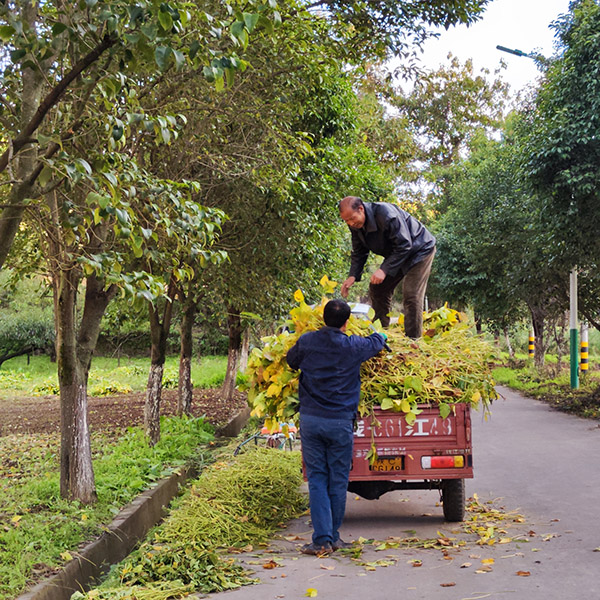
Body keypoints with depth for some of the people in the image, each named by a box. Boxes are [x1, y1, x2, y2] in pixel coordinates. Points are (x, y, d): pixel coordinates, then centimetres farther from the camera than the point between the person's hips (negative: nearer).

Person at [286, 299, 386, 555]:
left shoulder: (306, 341, -1)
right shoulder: (353, 346, -6)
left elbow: (290, 361, 19)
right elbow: (378, 341, 15)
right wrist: (381, 335, 38)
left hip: (310, 419, 2)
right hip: (340, 422, -2)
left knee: (317, 478, 5)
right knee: (338, 480, 10)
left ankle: (322, 539, -3)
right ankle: (333, 537, 19)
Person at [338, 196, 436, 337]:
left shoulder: (386, 214, -34)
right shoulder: (355, 224, -10)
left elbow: (404, 245, -31)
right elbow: (359, 253, 2)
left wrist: (385, 270, -35)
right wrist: (352, 276, -13)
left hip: (420, 250, -8)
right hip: (395, 253, 8)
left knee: (411, 296, -18)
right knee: (377, 289, 5)